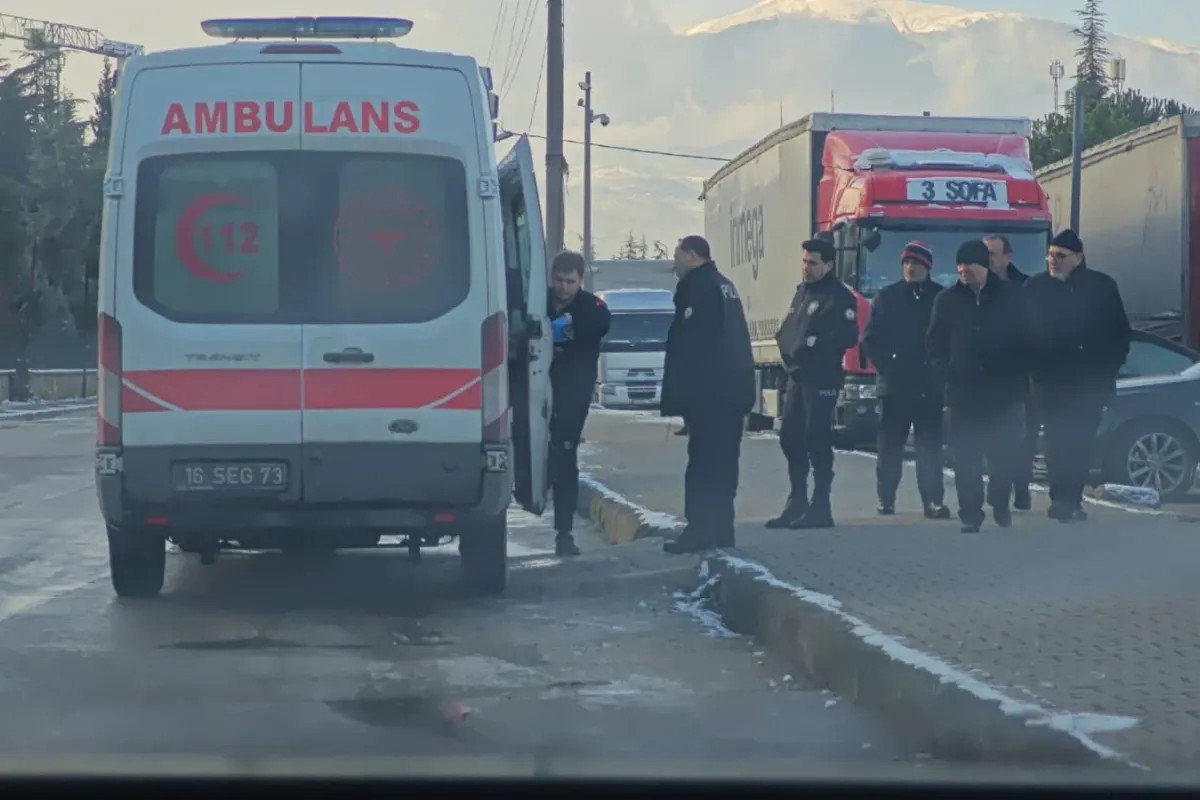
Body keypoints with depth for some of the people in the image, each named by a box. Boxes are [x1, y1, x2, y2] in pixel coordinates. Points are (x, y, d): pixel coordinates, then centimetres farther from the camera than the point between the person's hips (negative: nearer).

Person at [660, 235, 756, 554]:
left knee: (703, 462, -10)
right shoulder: (725, 286, 19)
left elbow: (686, 343, -15)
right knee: (722, 462, 10)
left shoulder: (697, 287, -9)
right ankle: (721, 530, 13)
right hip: (733, 390, 9)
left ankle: (700, 530, -13)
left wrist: (674, 395, -16)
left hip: (708, 391, -9)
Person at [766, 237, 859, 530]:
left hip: (822, 379, -8)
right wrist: (789, 350, -1)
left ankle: (820, 509, -2)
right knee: (790, 437, 9)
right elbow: (787, 330, 18)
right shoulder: (803, 292, 18)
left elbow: (847, 337, -17)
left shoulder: (839, 297, -8)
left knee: (817, 440, -7)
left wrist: (813, 344, -15)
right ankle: (797, 504, 17)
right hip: (797, 376, 8)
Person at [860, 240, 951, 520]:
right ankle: (885, 499, 12)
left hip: (929, 385, 0)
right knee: (889, 445, 5)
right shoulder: (887, 297, 6)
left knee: (930, 445, -2)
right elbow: (870, 338, 4)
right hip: (894, 384, 0)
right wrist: (885, 367, -5)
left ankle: (933, 499, -3)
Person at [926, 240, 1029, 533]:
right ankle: (970, 514, 2)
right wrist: (945, 372, -3)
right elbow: (934, 343, 11)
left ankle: (1000, 503, 20)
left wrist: (1019, 375, -1)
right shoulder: (948, 300, 8)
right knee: (966, 458, -2)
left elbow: (1026, 338, 7)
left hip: (1004, 391, -1)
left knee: (1003, 453, -1)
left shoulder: (1011, 295, 5)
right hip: (962, 393, 1)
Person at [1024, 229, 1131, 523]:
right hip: (1051, 381, -1)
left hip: (1090, 381, 1)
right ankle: (1063, 500, -6)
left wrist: (1108, 369, 0)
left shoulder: (1102, 287, 2)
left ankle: (1070, 500, 12)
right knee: (1059, 441, -7)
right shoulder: (1035, 287, 0)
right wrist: (1035, 369, -6)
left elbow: (1120, 333, 6)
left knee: (1082, 442, 3)